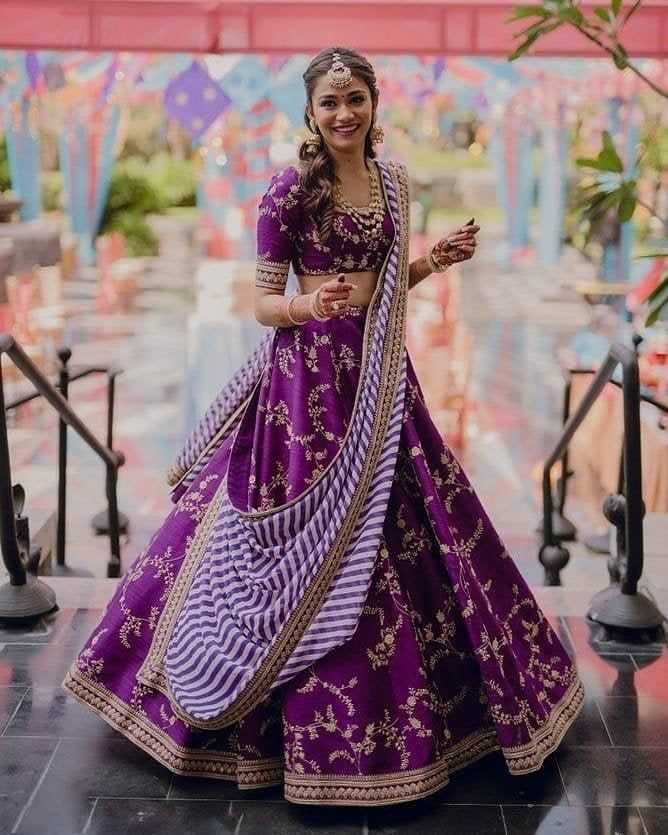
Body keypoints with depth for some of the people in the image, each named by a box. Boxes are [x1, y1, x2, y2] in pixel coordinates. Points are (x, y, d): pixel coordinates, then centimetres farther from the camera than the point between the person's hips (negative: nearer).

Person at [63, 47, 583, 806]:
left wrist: (436, 261, 3)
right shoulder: (290, 189, -9)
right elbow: (263, 303, -7)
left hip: (377, 374, 6)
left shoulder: (392, 182, 9)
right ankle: (311, 728, 16)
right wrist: (308, 306, -27)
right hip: (308, 374, -6)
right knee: (315, 547, -1)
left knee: (401, 531, 12)